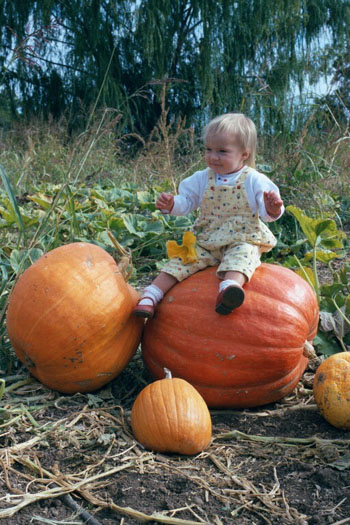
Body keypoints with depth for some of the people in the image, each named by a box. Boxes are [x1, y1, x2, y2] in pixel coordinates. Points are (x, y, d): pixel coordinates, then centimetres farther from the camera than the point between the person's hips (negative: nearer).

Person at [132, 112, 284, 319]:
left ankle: (230, 286, -62)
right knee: (183, 258, -11)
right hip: (206, 242, 4)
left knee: (241, 255, -35)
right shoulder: (202, 179, 5)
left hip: (242, 242, -4)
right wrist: (171, 205, -14)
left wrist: (272, 210, -36)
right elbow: (186, 201, 9)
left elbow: (266, 212, -10)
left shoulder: (254, 181, -6)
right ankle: (151, 295, -13)